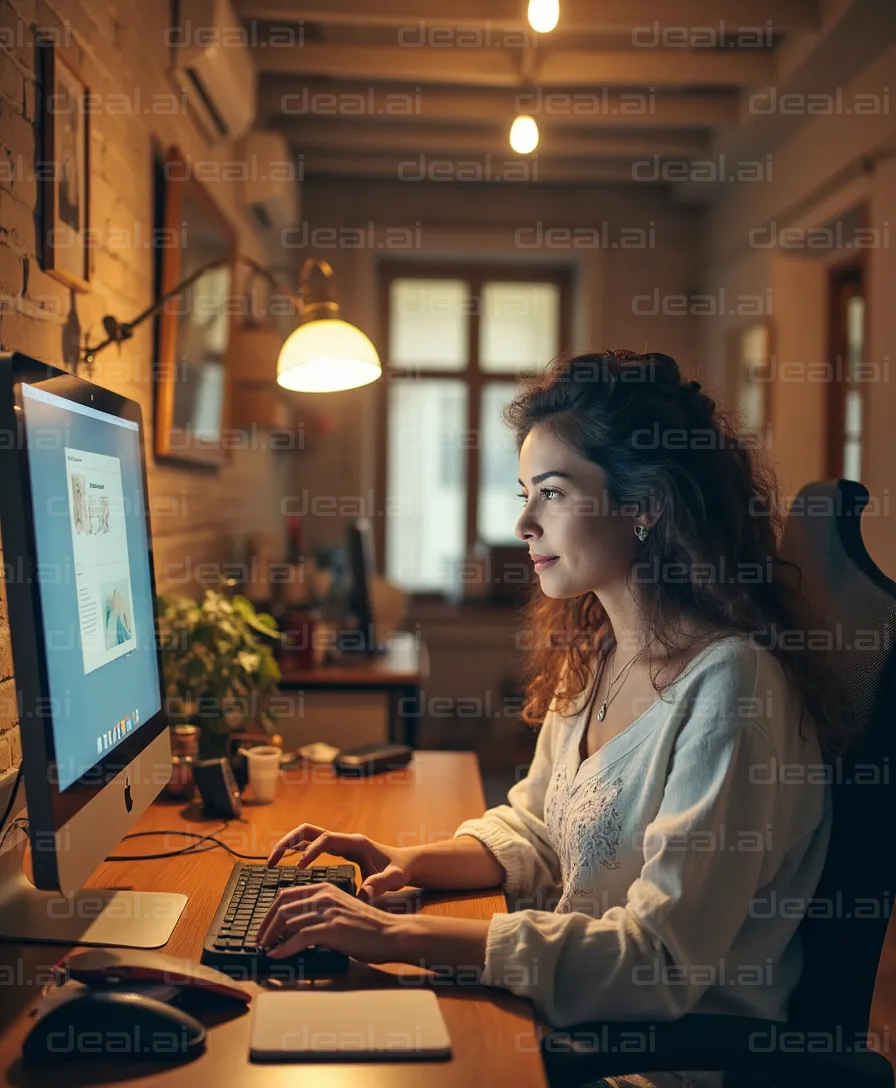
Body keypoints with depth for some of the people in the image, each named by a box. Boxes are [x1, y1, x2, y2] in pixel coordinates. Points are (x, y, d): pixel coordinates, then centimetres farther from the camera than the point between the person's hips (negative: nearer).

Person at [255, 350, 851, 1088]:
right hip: (570, 1015, 7)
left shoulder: (728, 683, -22)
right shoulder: (592, 654, 5)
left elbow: (662, 959, -25)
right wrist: (408, 862, -2)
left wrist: (402, 936, -28)